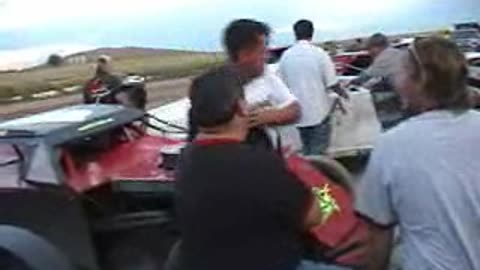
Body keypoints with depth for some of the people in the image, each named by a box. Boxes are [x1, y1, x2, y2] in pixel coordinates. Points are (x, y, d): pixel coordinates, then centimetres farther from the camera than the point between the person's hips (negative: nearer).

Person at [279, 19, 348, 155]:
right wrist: (343, 93, 12)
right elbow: (332, 83, -9)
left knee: (307, 152, 19)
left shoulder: (286, 56, -1)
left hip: (300, 114, 4)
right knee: (318, 154, 4)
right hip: (318, 112, -3)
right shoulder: (319, 53, -10)